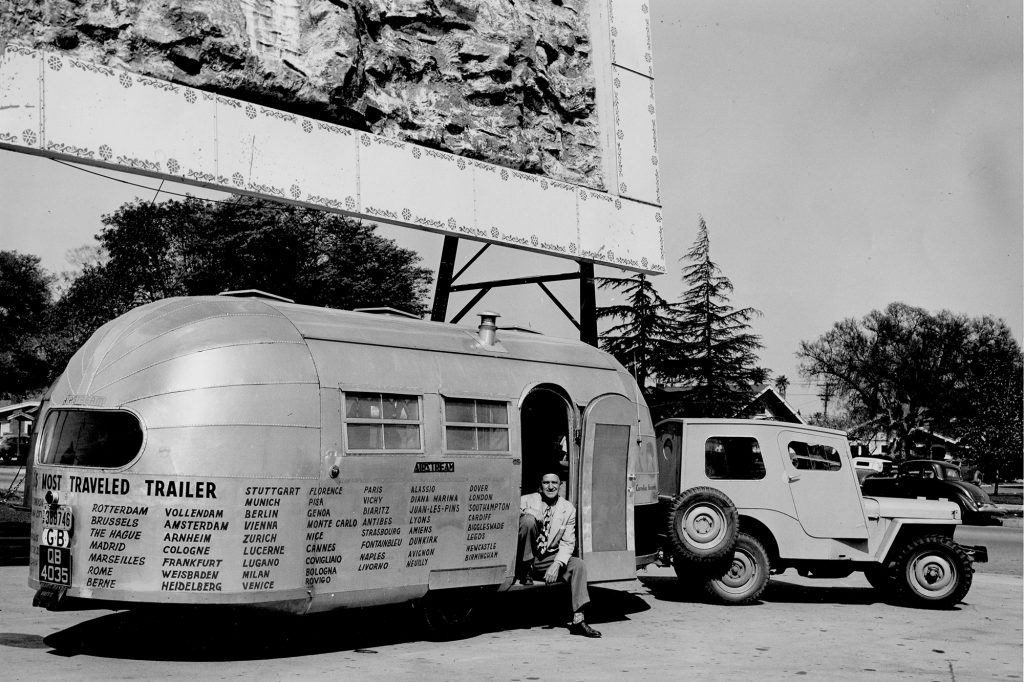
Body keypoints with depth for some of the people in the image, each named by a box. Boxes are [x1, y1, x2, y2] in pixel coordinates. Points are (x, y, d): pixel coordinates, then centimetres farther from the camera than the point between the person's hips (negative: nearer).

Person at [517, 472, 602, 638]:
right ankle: (526, 572, -16)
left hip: (549, 560, 3)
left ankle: (578, 620, -19)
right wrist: (528, 512, -32)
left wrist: (556, 565, -18)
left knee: (578, 565, -22)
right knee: (528, 520, -26)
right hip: (524, 560, -3)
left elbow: (568, 543, -2)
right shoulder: (527, 501, -3)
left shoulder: (568, 509, 3)